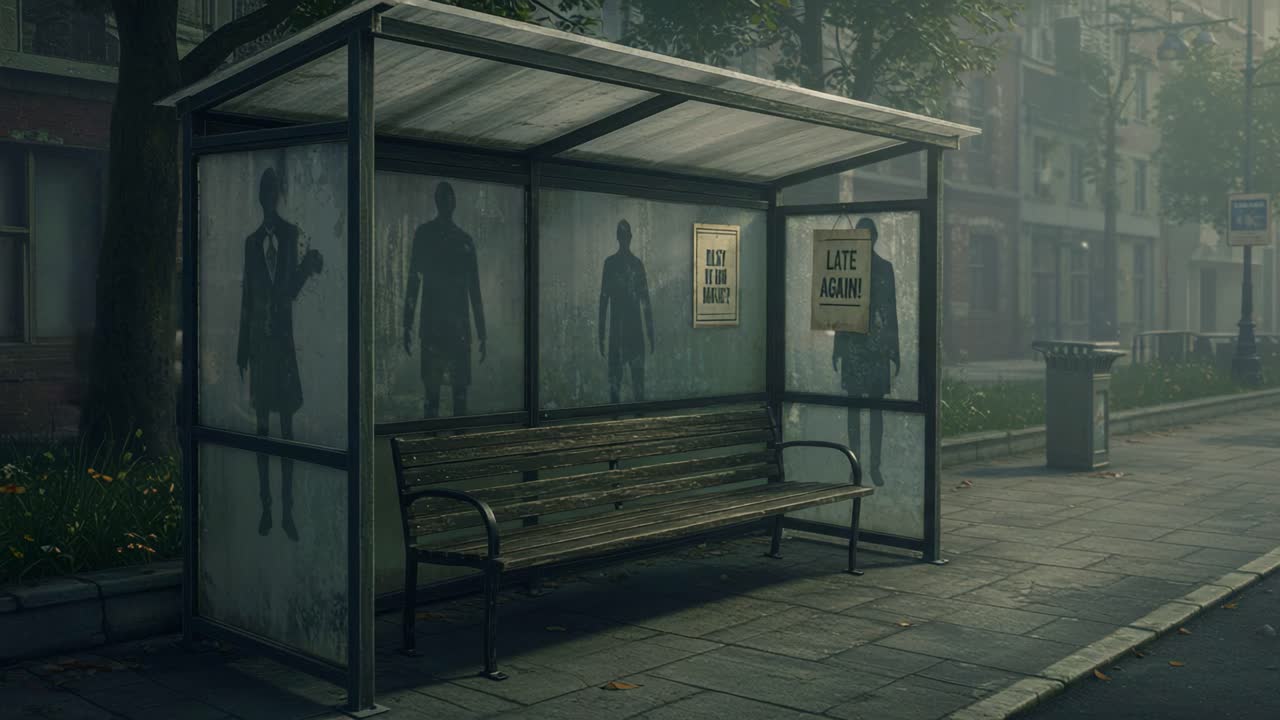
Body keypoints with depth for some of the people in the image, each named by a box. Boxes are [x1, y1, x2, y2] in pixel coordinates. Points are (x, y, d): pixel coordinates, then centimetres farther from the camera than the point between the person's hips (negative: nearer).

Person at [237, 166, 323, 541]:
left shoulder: (292, 234, 2)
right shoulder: (252, 241, 12)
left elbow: (292, 288, -4)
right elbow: (246, 296, 12)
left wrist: (308, 267, -27)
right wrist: (242, 349, 10)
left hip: (284, 336, -3)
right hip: (259, 339, 3)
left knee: (287, 425, -2)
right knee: (262, 425, 5)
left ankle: (287, 509, 2)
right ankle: (266, 507, 12)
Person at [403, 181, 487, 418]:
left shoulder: (465, 240, 14)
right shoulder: (425, 234, 6)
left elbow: (475, 291, 15)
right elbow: (413, 282, 3)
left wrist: (482, 335, 14)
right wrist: (408, 327, -4)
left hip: (460, 326, 3)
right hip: (432, 325, -3)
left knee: (460, 390, 0)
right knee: (432, 390, -4)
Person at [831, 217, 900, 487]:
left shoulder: (885, 267, 6)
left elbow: (892, 310, 7)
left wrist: (895, 350, 6)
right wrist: (837, 347, 8)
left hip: (879, 343, 0)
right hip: (852, 342, 0)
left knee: (877, 405, 1)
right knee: (854, 404, 2)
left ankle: (875, 465, 4)